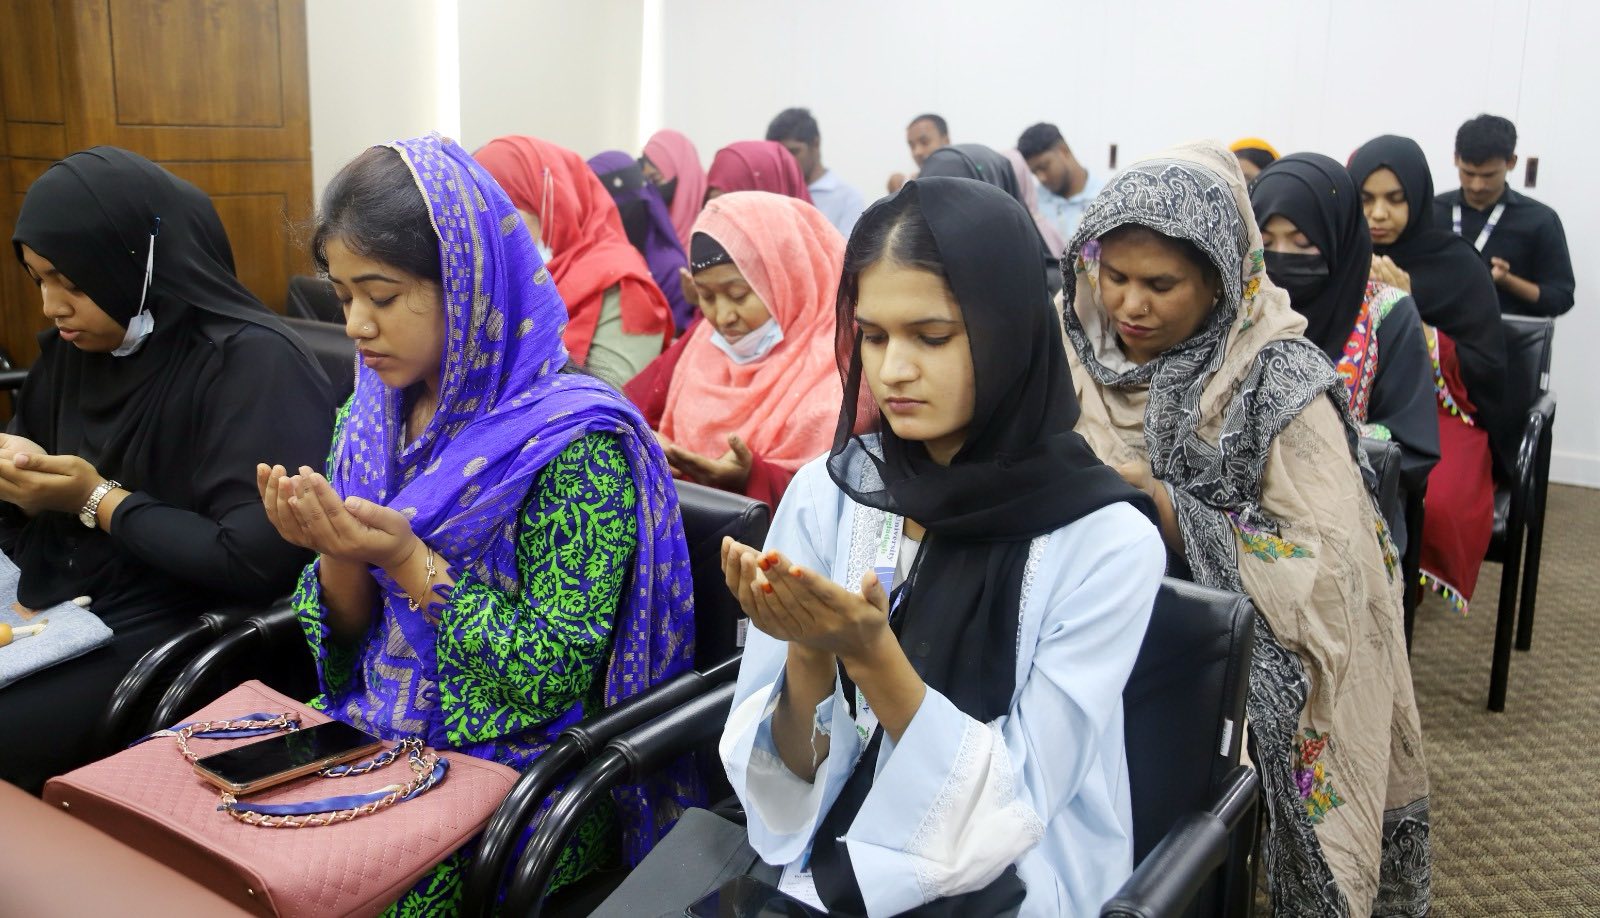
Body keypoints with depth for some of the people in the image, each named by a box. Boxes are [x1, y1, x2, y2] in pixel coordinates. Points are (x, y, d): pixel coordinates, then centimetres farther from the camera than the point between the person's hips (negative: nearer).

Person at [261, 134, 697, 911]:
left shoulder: (571, 439, -17)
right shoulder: (371, 419, 4)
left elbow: (556, 677, -17)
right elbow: (349, 639, 9)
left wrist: (407, 558, -23)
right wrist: (338, 555, -13)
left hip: (512, 770, -6)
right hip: (370, 735, 6)